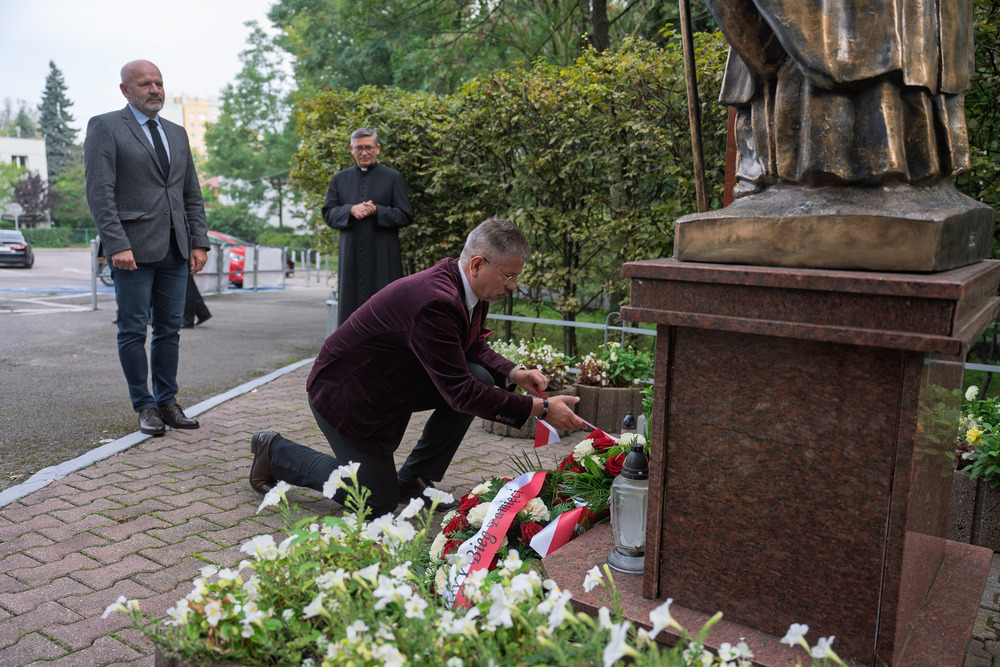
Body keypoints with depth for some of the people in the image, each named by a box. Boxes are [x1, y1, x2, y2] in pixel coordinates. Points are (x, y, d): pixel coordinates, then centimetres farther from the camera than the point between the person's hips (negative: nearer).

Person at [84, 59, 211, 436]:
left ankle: (167, 402, 16)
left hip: (175, 249, 5)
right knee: (133, 331, 0)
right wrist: (117, 245, -18)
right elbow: (99, 192, -9)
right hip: (133, 249, -5)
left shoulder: (177, 134, 18)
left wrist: (199, 242, 7)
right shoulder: (105, 127, 0)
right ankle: (144, 406, 10)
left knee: (169, 329, 7)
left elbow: (192, 195, 18)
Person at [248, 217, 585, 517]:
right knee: (379, 503, -1)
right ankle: (275, 451, 16)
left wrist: (513, 373, -8)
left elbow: (474, 348, 12)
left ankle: (413, 478, 8)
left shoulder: (468, 291, -5)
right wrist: (541, 408, -30)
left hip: (395, 381, 9)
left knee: (479, 377, -8)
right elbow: (460, 393, -33)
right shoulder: (434, 302, -35)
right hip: (345, 391, -9)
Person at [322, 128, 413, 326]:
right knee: (350, 306, 5)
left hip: (382, 258, -3)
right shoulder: (339, 179, 13)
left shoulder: (393, 178, 4)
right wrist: (350, 210, -12)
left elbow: (405, 216, 0)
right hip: (351, 256, 3)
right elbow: (328, 213, 8)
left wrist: (376, 211, -15)